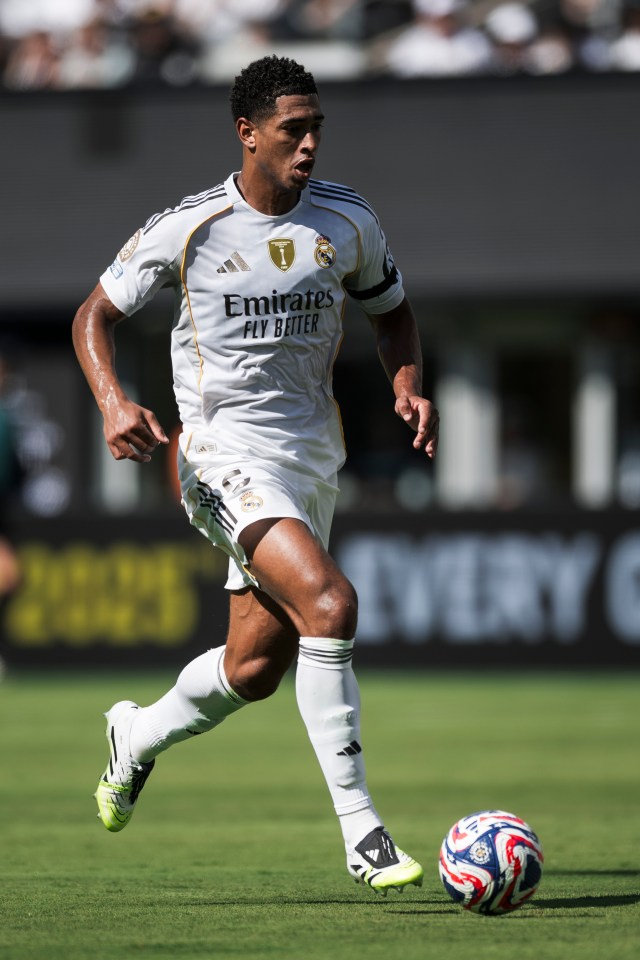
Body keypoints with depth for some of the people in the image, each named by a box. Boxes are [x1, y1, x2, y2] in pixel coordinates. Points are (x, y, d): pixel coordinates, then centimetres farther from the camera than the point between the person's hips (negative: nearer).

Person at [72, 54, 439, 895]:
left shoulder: (347, 221, 3)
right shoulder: (188, 229, -8)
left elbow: (391, 311, 19)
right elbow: (96, 314, 3)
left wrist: (409, 387, -1)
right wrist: (113, 401, -16)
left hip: (313, 455, 6)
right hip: (226, 452, -6)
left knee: (255, 669, 8)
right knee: (329, 605, -26)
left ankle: (139, 736, 41)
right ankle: (361, 832, -22)